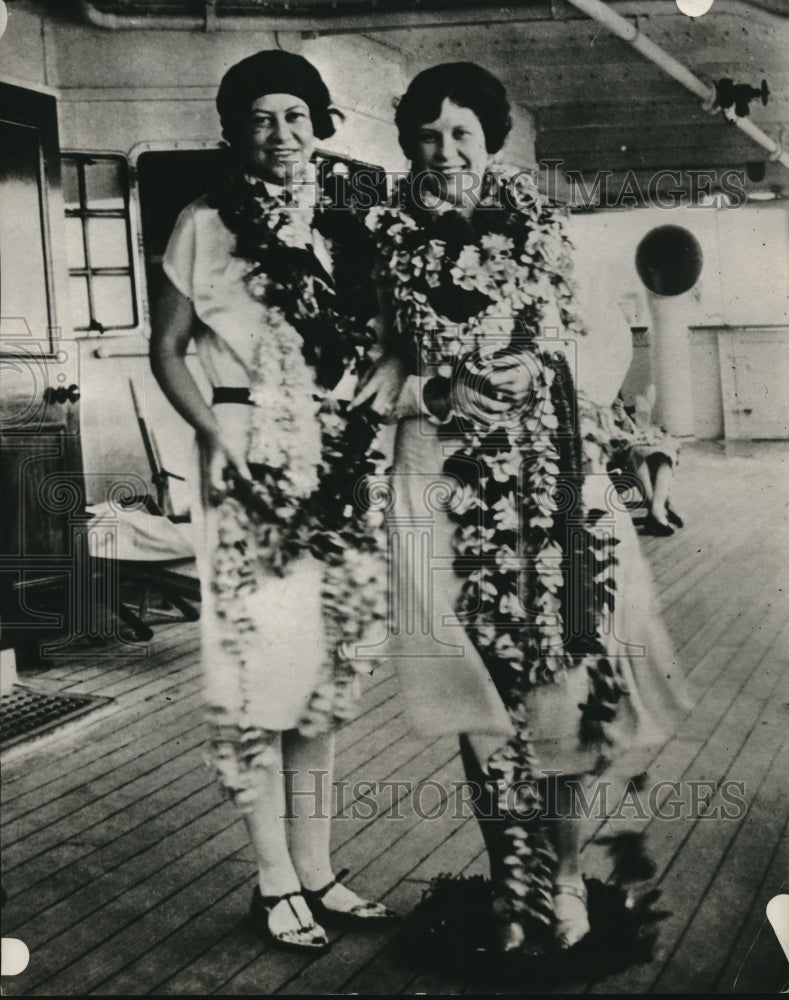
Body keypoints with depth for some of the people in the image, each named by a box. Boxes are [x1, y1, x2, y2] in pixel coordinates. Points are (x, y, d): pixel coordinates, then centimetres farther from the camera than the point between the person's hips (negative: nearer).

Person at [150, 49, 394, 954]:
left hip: (334, 463, 4)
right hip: (249, 459, -4)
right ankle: (275, 880, 8)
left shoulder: (341, 230, 11)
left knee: (326, 661, 7)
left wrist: (367, 427, 1)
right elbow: (167, 349, 0)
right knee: (259, 661, -3)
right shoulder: (205, 226, 0)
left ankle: (314, 868, 18)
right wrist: (216, 438, -12)